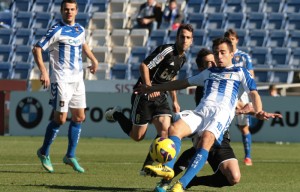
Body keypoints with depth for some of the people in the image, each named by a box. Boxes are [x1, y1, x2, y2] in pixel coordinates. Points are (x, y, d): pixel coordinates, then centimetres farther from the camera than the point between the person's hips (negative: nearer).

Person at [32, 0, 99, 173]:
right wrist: (43, 71, -23)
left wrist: (93, 60, 29)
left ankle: (70, 156, 15)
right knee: (60, 118, -7)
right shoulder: (56, 30, -11)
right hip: (61, 80, -7)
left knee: (79, 117, 5)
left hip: (77, 79, 7)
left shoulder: (80, 29, 10)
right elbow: (37, 49, -14)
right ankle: (44, 153, 12)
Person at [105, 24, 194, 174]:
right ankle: (116, 114, 29)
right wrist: (148, 87, -33)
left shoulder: (182, 58, 10)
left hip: (160, 97, 7)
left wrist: (175, 101, 24)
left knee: (165, 130, -14)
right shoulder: (167, 50, -17)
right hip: (144, 95, -7)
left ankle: (147, 166, -5)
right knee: (137, 136, 2)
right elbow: (144, 66, -21)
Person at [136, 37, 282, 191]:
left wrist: (259, 112, -12)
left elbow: (253, 93, 11)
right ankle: (168, 167, -49)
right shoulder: (208, 73, 35)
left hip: (222, 112, -5)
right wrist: (152, 89, 41)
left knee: (207, 137, -36)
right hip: (201, 111, 5)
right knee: (174, 127, -28)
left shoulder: (239, 72, 22)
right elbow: (183, 83, 40)